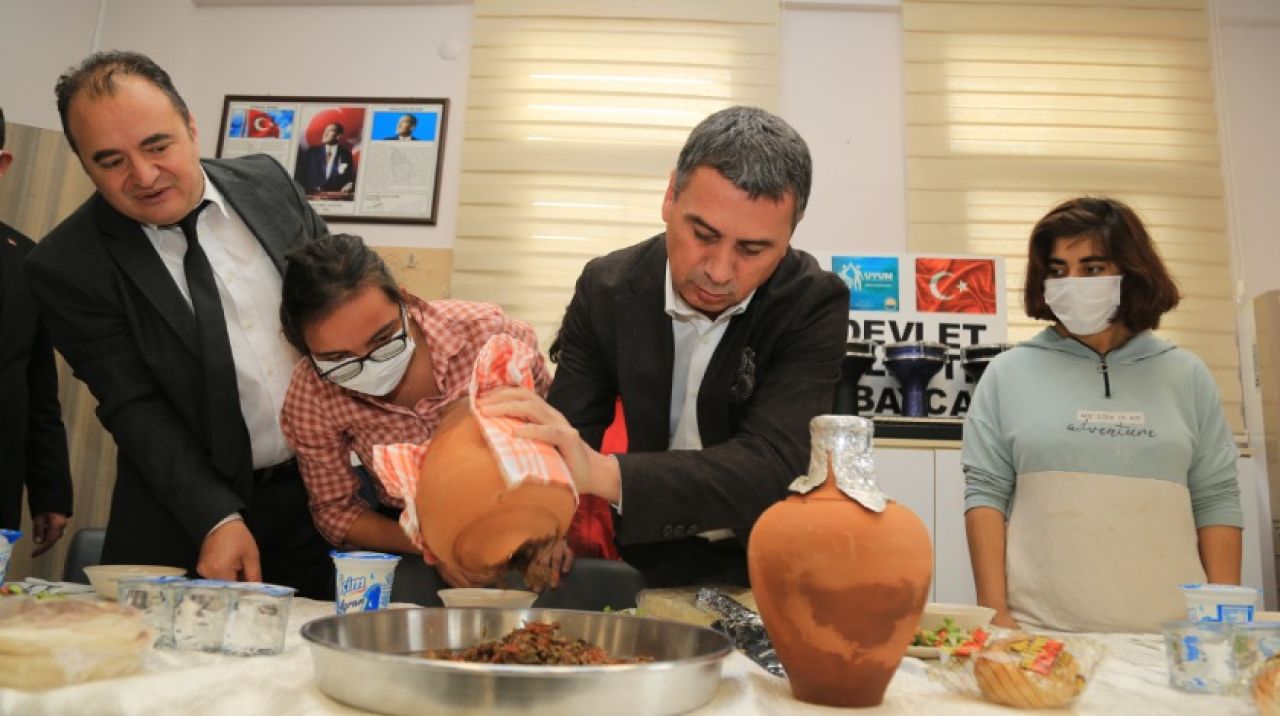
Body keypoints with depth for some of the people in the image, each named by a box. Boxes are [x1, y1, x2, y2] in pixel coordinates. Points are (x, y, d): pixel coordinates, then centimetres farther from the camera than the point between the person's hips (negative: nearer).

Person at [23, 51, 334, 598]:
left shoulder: (266, 180, -2)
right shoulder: (68, 266, -11)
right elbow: (134, 408, -12)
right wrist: (216, 518, -21)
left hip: (326, 486, 3)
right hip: (189, 517, -3)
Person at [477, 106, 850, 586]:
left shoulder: (814, 306, -16)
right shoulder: (606, 289, -8)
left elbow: (774, 463, -28)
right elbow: (559, 445, -8)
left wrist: (604, 474, -41)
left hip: (766, 564, -1)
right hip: (646, 556, 2)